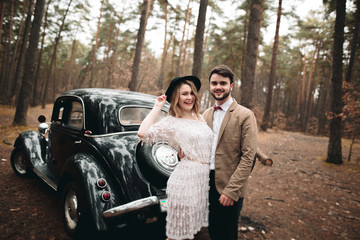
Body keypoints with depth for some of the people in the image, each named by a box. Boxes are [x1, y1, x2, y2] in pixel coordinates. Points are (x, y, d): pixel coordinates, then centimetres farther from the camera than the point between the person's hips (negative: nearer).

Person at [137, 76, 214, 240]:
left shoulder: (201, 118, 12)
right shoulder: (171, 122, -7)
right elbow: (143, 133, -22)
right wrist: (157, 107, -13)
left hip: (206, 176, 6)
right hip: (186, 178, -6)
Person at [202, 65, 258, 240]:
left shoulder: (245, 115, -9)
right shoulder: (206, 114, 10)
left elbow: (248, 157, -14)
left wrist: (231, 190, -18)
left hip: (229, 187, -4)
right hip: (207, 183, 5)